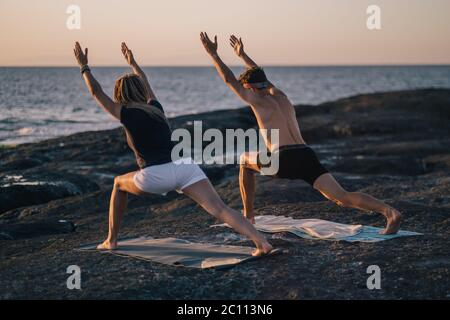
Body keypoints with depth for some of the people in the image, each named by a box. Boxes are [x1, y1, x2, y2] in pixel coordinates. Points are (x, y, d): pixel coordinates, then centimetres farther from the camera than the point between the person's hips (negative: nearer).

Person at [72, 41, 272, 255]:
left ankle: (111, 241, 29)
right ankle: (261, 242, -30)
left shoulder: (127, 114, 9)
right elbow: (146, 85, 47)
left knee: (119, 184, 27)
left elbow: (96, 92, 21)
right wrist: (132, 63, 62)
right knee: (220, 210, -9)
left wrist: (83, 66, 35)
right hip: (184, 167, 4)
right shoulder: (156, 108, 23)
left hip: (155, 175, -4)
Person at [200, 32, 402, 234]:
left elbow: (229, 80, 18)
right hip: (307, 156, 5)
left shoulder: (258, 100, 11)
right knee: (342, 197, -9)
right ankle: (390, 212, -33)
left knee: (245, 161, 26)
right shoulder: (280, 95, 29)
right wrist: (242, 55, 60)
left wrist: (213, 54, 29)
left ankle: (248, 215, 27)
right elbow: (260, 77, 49)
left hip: (284, 159, -5)